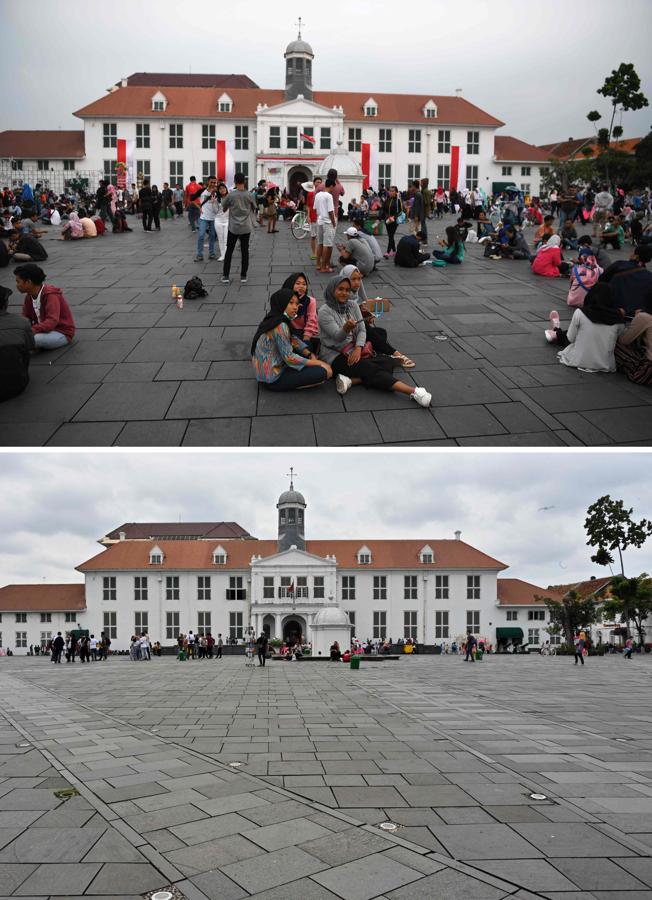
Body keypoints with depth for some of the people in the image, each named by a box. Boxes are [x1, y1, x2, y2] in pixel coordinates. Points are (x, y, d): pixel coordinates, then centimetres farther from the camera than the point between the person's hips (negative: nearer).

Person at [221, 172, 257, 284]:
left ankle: (225, 276, 6)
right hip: (246, 228, 1)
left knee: (229, 251, 8)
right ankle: (243, 276, 8)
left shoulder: (230, 195, -7)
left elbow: (223, 209, 6)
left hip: (233, 227, -1)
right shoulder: (249, 195, -3)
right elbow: (254, 209, 11)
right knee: (245, 251, 7)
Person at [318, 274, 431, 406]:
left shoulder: (352, 305, 7)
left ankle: (351, 380, -35)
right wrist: (346, 329, -44)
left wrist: (358, 349, -17)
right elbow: (337, 337, -21)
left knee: (386, 363, -20)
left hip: (353, 350, 6)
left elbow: (362, 330, 2)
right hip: (334, 355, -6)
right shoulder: (324, 312, -9)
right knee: (372, 369, -25)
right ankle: (413, 391, -38)